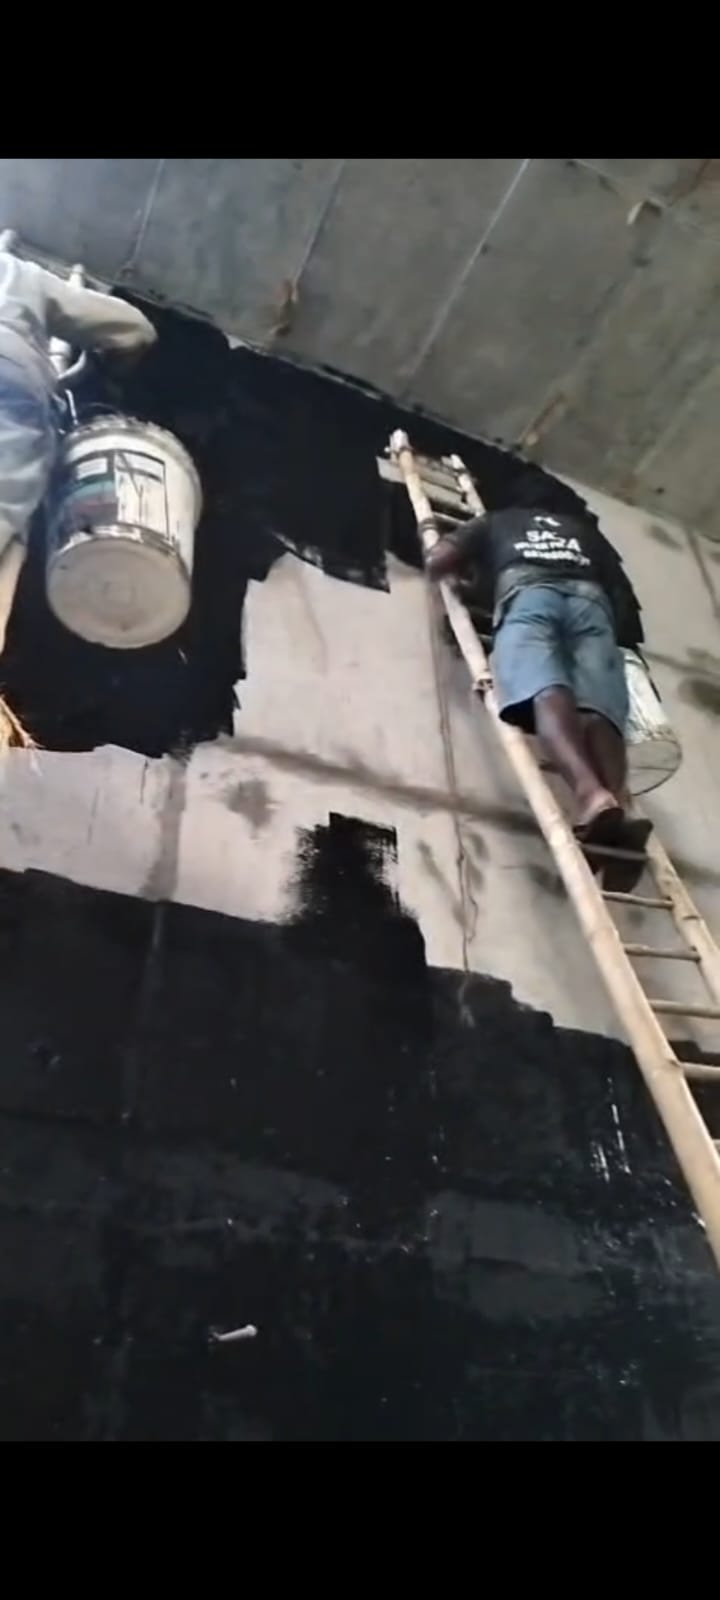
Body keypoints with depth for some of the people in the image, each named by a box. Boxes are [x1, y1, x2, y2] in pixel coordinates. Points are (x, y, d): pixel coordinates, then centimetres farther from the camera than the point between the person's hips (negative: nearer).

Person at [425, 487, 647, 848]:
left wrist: (464, 576, 45)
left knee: (545, 695, -27)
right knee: (598, 708, -18)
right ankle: (617, 799, -45)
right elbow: (622, 592, 32)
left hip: (527, 593, -3)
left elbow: (437, 560, 26)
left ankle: (590, 792, -53)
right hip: (590, 599, 3)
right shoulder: (585, 529, 42)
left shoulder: (496, 521, 36)